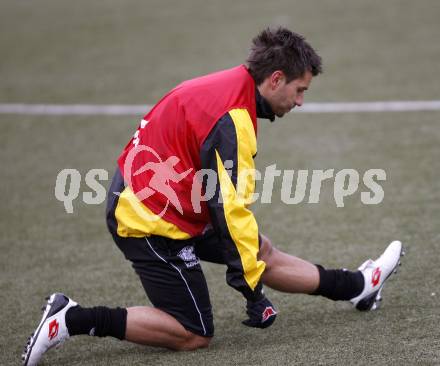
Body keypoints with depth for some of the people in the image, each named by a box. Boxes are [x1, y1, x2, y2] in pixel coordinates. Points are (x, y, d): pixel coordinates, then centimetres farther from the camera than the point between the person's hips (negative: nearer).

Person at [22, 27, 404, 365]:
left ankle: (358, 286, 32)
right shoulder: (233, 118, -25)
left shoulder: (228, 85, 5)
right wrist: (253, 289, -18)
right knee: (193, 335, -2)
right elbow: (230, 208, -25)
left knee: (265, 254, 16)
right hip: (151, 223, -10)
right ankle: (72, 319, -4)